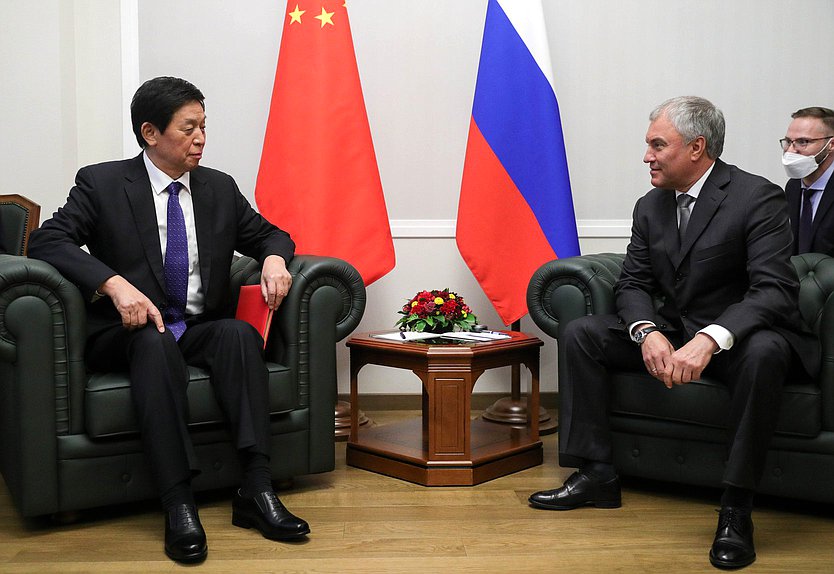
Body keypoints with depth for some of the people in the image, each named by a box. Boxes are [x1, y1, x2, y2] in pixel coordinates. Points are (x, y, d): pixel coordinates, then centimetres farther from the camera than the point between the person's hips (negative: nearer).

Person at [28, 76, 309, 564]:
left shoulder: (220, 188, 12)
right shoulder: (101, 183, 0)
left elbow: (268, 233, 20)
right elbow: (48, 240, -11)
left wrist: (274, 257, -6)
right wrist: (115, 283, -28)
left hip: (202, 330, 4)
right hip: (129, 334, -3)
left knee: (240, 333, -29)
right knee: (155, 344, -37)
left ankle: (257, 491, -33)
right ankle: (179, 506, -37)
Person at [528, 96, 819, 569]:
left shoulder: (758, 198, -14)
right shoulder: (651, 206, 6)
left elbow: (776, 290, -24)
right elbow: (633, 283, 4)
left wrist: (709, 340, -39)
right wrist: (647, 332, -19)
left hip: (738, 337, -6)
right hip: (671, 333, 6)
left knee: (765, 352, -39)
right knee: (581, 334, -7)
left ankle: (737, 506, -26)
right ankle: (597, 476, -6)